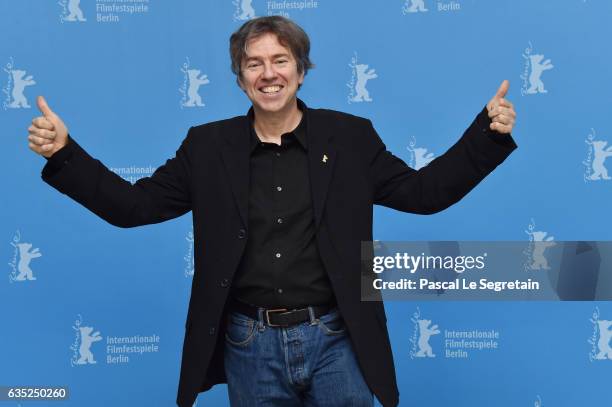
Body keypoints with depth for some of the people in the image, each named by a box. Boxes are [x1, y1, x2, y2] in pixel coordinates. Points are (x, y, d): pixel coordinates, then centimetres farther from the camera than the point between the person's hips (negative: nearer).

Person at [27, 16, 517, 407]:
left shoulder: (350, 136, 2)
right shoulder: (209, 146, 3)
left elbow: (422, 191, 5)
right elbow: (133, 204, 5)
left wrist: (488, 134, -5)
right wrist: (63, 152, -6)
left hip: (335, 342, -1)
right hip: (249, 348, 1)